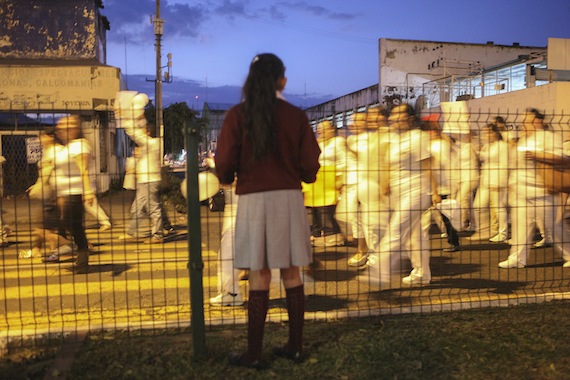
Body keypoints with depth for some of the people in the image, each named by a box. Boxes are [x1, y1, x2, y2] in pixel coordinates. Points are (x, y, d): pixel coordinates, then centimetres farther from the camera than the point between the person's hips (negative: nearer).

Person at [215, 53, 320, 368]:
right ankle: (295, 346, 20)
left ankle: (254, 354, 12)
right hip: (289, 198, 2)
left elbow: (224, 163, -6)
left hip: (253, 199, -2)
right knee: (291, 273, 10)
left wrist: (228, 179, 17)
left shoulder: (237, 115, -4)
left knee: (259, 276, 4)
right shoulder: (296, 116, 0)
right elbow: (310, 166, 1)